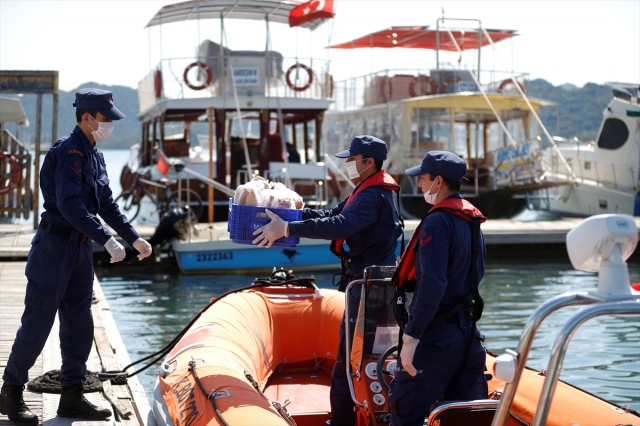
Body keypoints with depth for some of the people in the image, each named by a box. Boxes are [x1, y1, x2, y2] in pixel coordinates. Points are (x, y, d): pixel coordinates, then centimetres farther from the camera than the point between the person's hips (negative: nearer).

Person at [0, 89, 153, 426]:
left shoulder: (94, 155, 13)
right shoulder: (69, 151, -16)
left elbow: (106, 204, 20)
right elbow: (69, 204, -27)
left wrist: (133, 238, 16)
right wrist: (107, 240, -30)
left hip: (80, 247, 9)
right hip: (55, 246, -9)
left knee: (79, 324, 10)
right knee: (38, 322, -3)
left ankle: (72, 397, 18)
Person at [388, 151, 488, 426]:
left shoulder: (437, 221, -16)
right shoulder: (472, 220, 11)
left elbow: (432, 286, -24)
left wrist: (410, 337, -23)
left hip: (436, 335, -9)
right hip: (468, 332, 9)